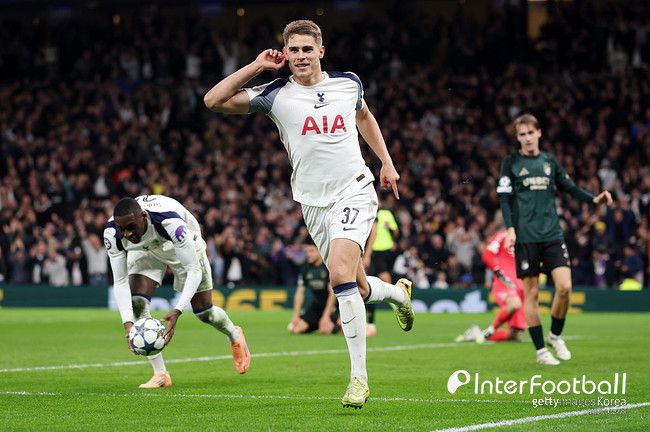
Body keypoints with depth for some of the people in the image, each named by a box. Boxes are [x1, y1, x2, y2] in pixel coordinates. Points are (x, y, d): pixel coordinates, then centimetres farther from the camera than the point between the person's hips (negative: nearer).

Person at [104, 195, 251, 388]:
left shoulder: (169, 222, -46)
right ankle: (160, 374, -9)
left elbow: (194, 271, -40)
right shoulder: (112, 234, -34)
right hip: (144, 249, 3)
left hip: (183, 246, -2)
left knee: (203, 312, 1)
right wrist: (127, 323, -42)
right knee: (136, 303, -20)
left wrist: (177, 312, -51)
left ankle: (235, 336, 38)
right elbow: (120, 281, -28)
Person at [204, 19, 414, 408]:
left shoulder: (348, 83, 3)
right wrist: (256, 67, -10)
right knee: (356, 288, 8)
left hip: (354, 192, -2)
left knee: (340, 271, -24)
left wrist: (387, 163, 22)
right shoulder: (275, 95, -2)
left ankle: (359, 376, -19)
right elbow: (213, 100, -9)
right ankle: (398, 292, 47)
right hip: (314, 203, 2)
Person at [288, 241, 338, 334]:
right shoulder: (305, 267, 1)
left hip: (330, 305, -5)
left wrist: (326, 316, -21)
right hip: (316, 305, 5)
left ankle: (335, 326, 6)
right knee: (295, 329, -13)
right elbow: (300, 292, 2)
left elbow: (332, 292, -17)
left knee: (325, 330, -30)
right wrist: (295, 316, -6)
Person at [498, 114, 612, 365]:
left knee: (564, 286, -10)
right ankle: (541, 350, 8)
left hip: (552, 235, 3)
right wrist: (510, 228, -13)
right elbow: (504, 198, -1)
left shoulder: (549, 162, 13)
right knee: (531, 292, -1)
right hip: (525, 237, -3)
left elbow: (570, 188, 17)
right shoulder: (511, 163, 3)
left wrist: (594, 199, 0)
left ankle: (555, 335, 13)